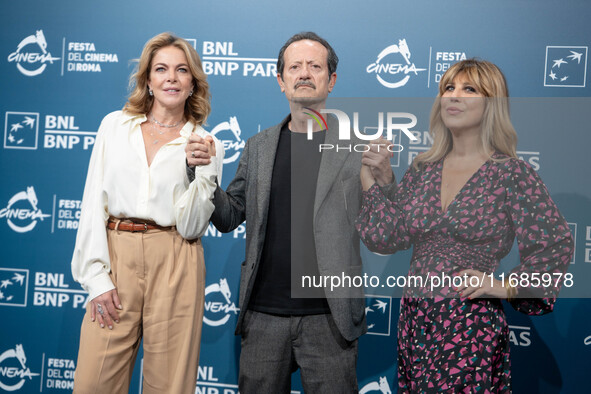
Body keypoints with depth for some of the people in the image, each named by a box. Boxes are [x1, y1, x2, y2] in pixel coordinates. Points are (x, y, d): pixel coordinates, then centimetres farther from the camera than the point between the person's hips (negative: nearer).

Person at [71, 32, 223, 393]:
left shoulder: (206, 145, 5)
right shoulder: (115, 125, 9)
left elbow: (191, 227, -1)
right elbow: (94, 202, 4)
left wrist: (202, 170, -13)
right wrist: (96, 276, -4)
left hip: (175, 265, -1)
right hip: (115, 256, 1)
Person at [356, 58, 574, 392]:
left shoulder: (512, 173, -7)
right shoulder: (423, 169, 7)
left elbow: (556, 246, -4)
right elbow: (388, 238, 2)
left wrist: (507, 287, -12)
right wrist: (369, 179, -2)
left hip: (472, 327, -5)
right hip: (415, 320, 5)